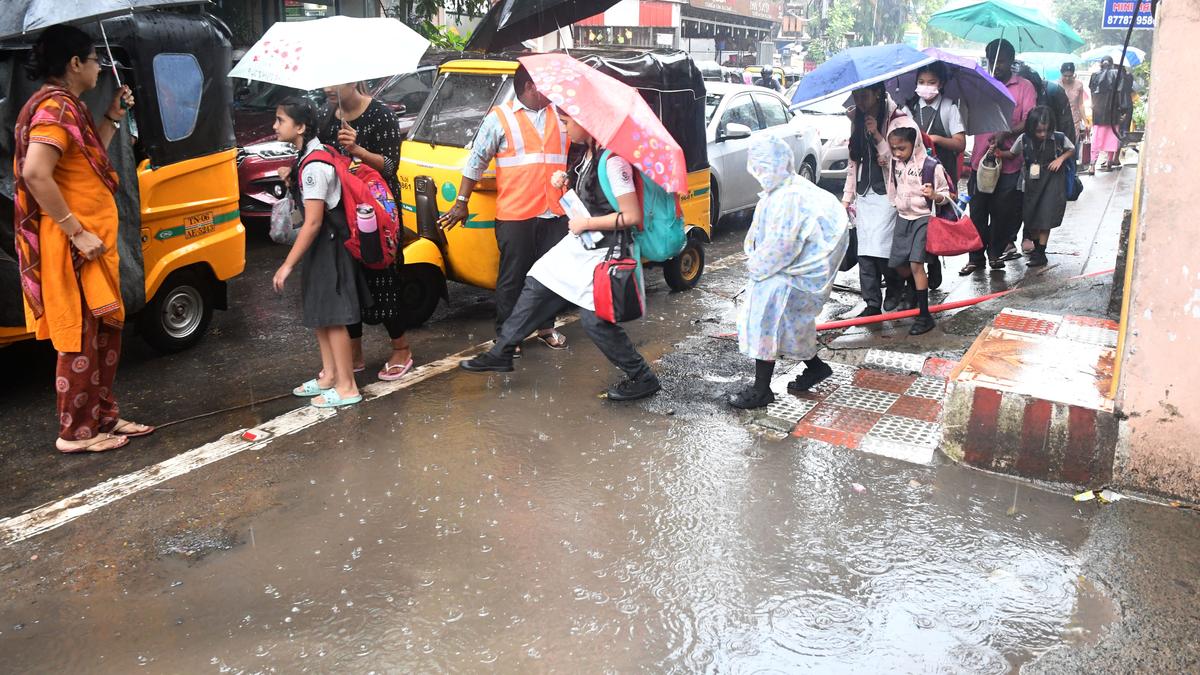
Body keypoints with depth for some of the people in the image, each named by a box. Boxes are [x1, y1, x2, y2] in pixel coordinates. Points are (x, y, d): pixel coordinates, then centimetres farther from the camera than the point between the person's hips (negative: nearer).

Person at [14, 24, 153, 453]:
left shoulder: (69, 107, 16)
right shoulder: (55, 107, -16)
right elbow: (36, 174, -27)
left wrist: (113, 119, 18)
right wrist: (78, 233, -24)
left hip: (91, 242, 10)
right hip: (71, 245, -10)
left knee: (105, 334, 17)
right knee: (81, 340, -3)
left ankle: (104, 417, 27)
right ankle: (76, 433, 7)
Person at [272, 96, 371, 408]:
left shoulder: (312, 165, -22)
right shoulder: (313, 155, 7)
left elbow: (313, 221, -24)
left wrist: (288, 265, -22)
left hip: (328, 245, -10)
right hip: (323, 243, 10)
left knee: (331, 317, -2)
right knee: (318, 312, 18)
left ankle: (346, 387, 8)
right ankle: (329, 375, 30)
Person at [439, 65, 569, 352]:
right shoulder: (500, 118, 0)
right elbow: (476, 161, 2)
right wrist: (461, 202, 0)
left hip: (555, 214, 4)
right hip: (515, 216, -4)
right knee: (512, 278, 4)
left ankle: (546, 327, 29)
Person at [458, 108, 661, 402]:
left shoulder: (613, 160, -24)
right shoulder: (587, 152, 5)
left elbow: (632, 216, -25)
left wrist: (585, 223, -17)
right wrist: (565, 179, 5)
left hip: (605, 251, -10)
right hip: (581, 244, 10)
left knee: (595, 319, -5)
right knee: (536, 287, 12)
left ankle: (643, 378, 12)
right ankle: (501, 353, 25)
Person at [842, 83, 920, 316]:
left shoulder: (898, 120, -9)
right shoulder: (858, 120, 11)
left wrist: (877, 135, -21)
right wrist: (847, 196, 14)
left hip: (887, 193, -6)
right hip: (864, 194, 6)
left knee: (880, 248, -10)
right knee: (865, 252, 0)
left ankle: (896, 288, 17)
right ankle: (872, 304, 5)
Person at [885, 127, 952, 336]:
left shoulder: (931, 165, -15)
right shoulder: (895, 163, 3)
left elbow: (946, 194, -9)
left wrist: (934, 195, -28)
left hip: (923, 218, -6)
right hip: (903, 217, 6)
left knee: (916, 264, -16)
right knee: (899, 265, 8)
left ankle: (925, 315, -11)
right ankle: (917, 292, 37)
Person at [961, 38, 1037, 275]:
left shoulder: (1024, 87, 1)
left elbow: (1029, 120, -9)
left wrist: (1007, 133, -25)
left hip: (1009, 163, -2)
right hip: (980, 159, 2)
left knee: (1002, 212, 5)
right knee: (977, 211, 4)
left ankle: (995, 253, 20)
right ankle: (976, 257, 13)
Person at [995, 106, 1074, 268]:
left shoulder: (1059, 138, -14)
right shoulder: (1024, 139, -10)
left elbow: (1072, 149, 4)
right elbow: (1012, 153, 6)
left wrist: (1061, 158, -13)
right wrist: (999, 153, -13)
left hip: (1052, 182, -3)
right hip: (1032, 182, 3)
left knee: (1045, 218, -6)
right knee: (1031, 216, 10)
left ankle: (1040, 253, 3)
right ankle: (1037, 247, 32)